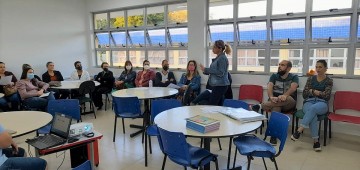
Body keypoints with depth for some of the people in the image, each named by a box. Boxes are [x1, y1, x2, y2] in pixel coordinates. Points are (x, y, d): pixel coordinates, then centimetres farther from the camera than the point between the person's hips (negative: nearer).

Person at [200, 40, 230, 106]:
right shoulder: (217, 58, 16)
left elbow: (220, 73, -20)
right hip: (218, 85, 10)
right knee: (218, 106, 11)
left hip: (220, 85, -10)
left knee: (211, 105, -9)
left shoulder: (222, 58, -13)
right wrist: (205, 71, 5)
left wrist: (206, 70, -18)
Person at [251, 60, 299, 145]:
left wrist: (285, 95, -40)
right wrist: (271, 97, -31)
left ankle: (260, 106, -41)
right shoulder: (274, 76, 12)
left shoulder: (294, 77, 6)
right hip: (275, 101, 1)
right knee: (275, 107, -36)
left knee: (287, 98, -37)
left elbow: (293, 88, -17)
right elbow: (269, 87, -7)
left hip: (288, 104, -1)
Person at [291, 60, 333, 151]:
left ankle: (299, 130, -43)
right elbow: (304, 94, 7)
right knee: (313, 115, -35)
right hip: (309, 102, 1)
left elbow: (326, 95, -6)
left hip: (322, 104, -1)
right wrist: (315, 92, -7)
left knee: (313, 108, -40)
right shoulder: (311, 78, 14)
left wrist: (312, 91, -4)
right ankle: (316, 141, -35)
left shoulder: (329, 81, 9)